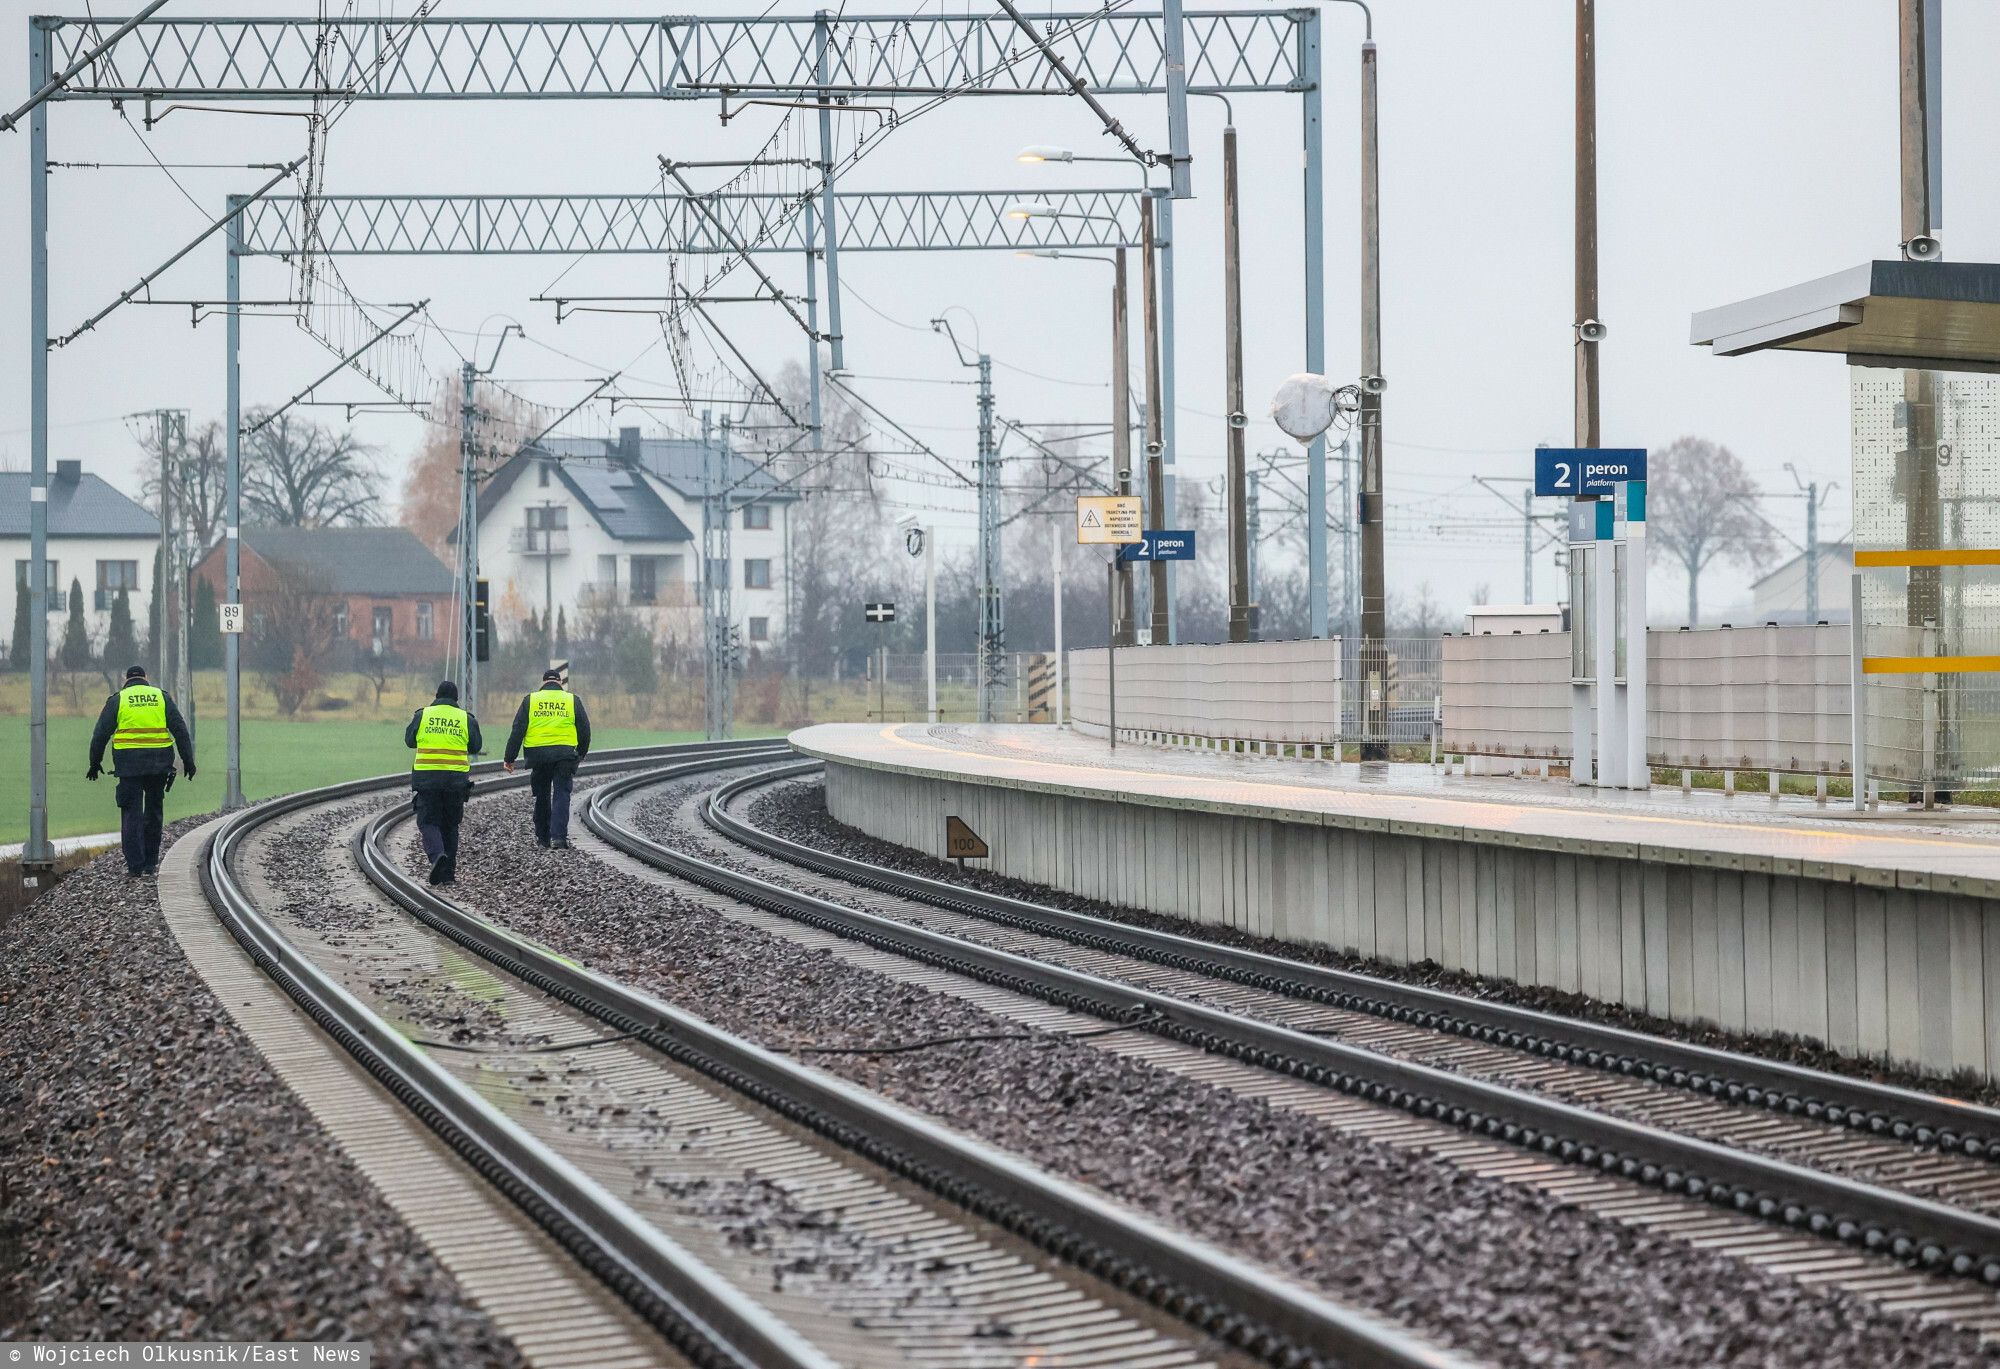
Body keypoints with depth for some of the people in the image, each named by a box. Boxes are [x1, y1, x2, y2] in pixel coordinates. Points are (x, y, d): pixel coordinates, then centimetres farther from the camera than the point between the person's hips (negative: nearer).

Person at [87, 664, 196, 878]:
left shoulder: (117, 700, 6)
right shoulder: (162, 697, 10)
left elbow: (101, 733, 5)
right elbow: (180, 730, 5)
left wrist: (95, 762, 13)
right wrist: (188, 760, 8)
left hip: (129, 764, -2)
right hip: (158, 764, 2)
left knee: (132, 814, 1)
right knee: (154, 812, 13)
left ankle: (134, 866, -4)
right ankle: (150, 863, 15)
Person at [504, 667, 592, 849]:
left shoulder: (530, 700, 6)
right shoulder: (573, 701, 6)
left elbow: (518, 730, 2)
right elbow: (584, 731, 8)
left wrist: (510, 758, 4)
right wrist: (581, 753, 24)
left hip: (538, 754, 1)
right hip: (564, 755, -1)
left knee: (542, 796, 13)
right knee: (561, 796, -1)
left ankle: (542, 837, 18)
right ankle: (559, 836, -15)